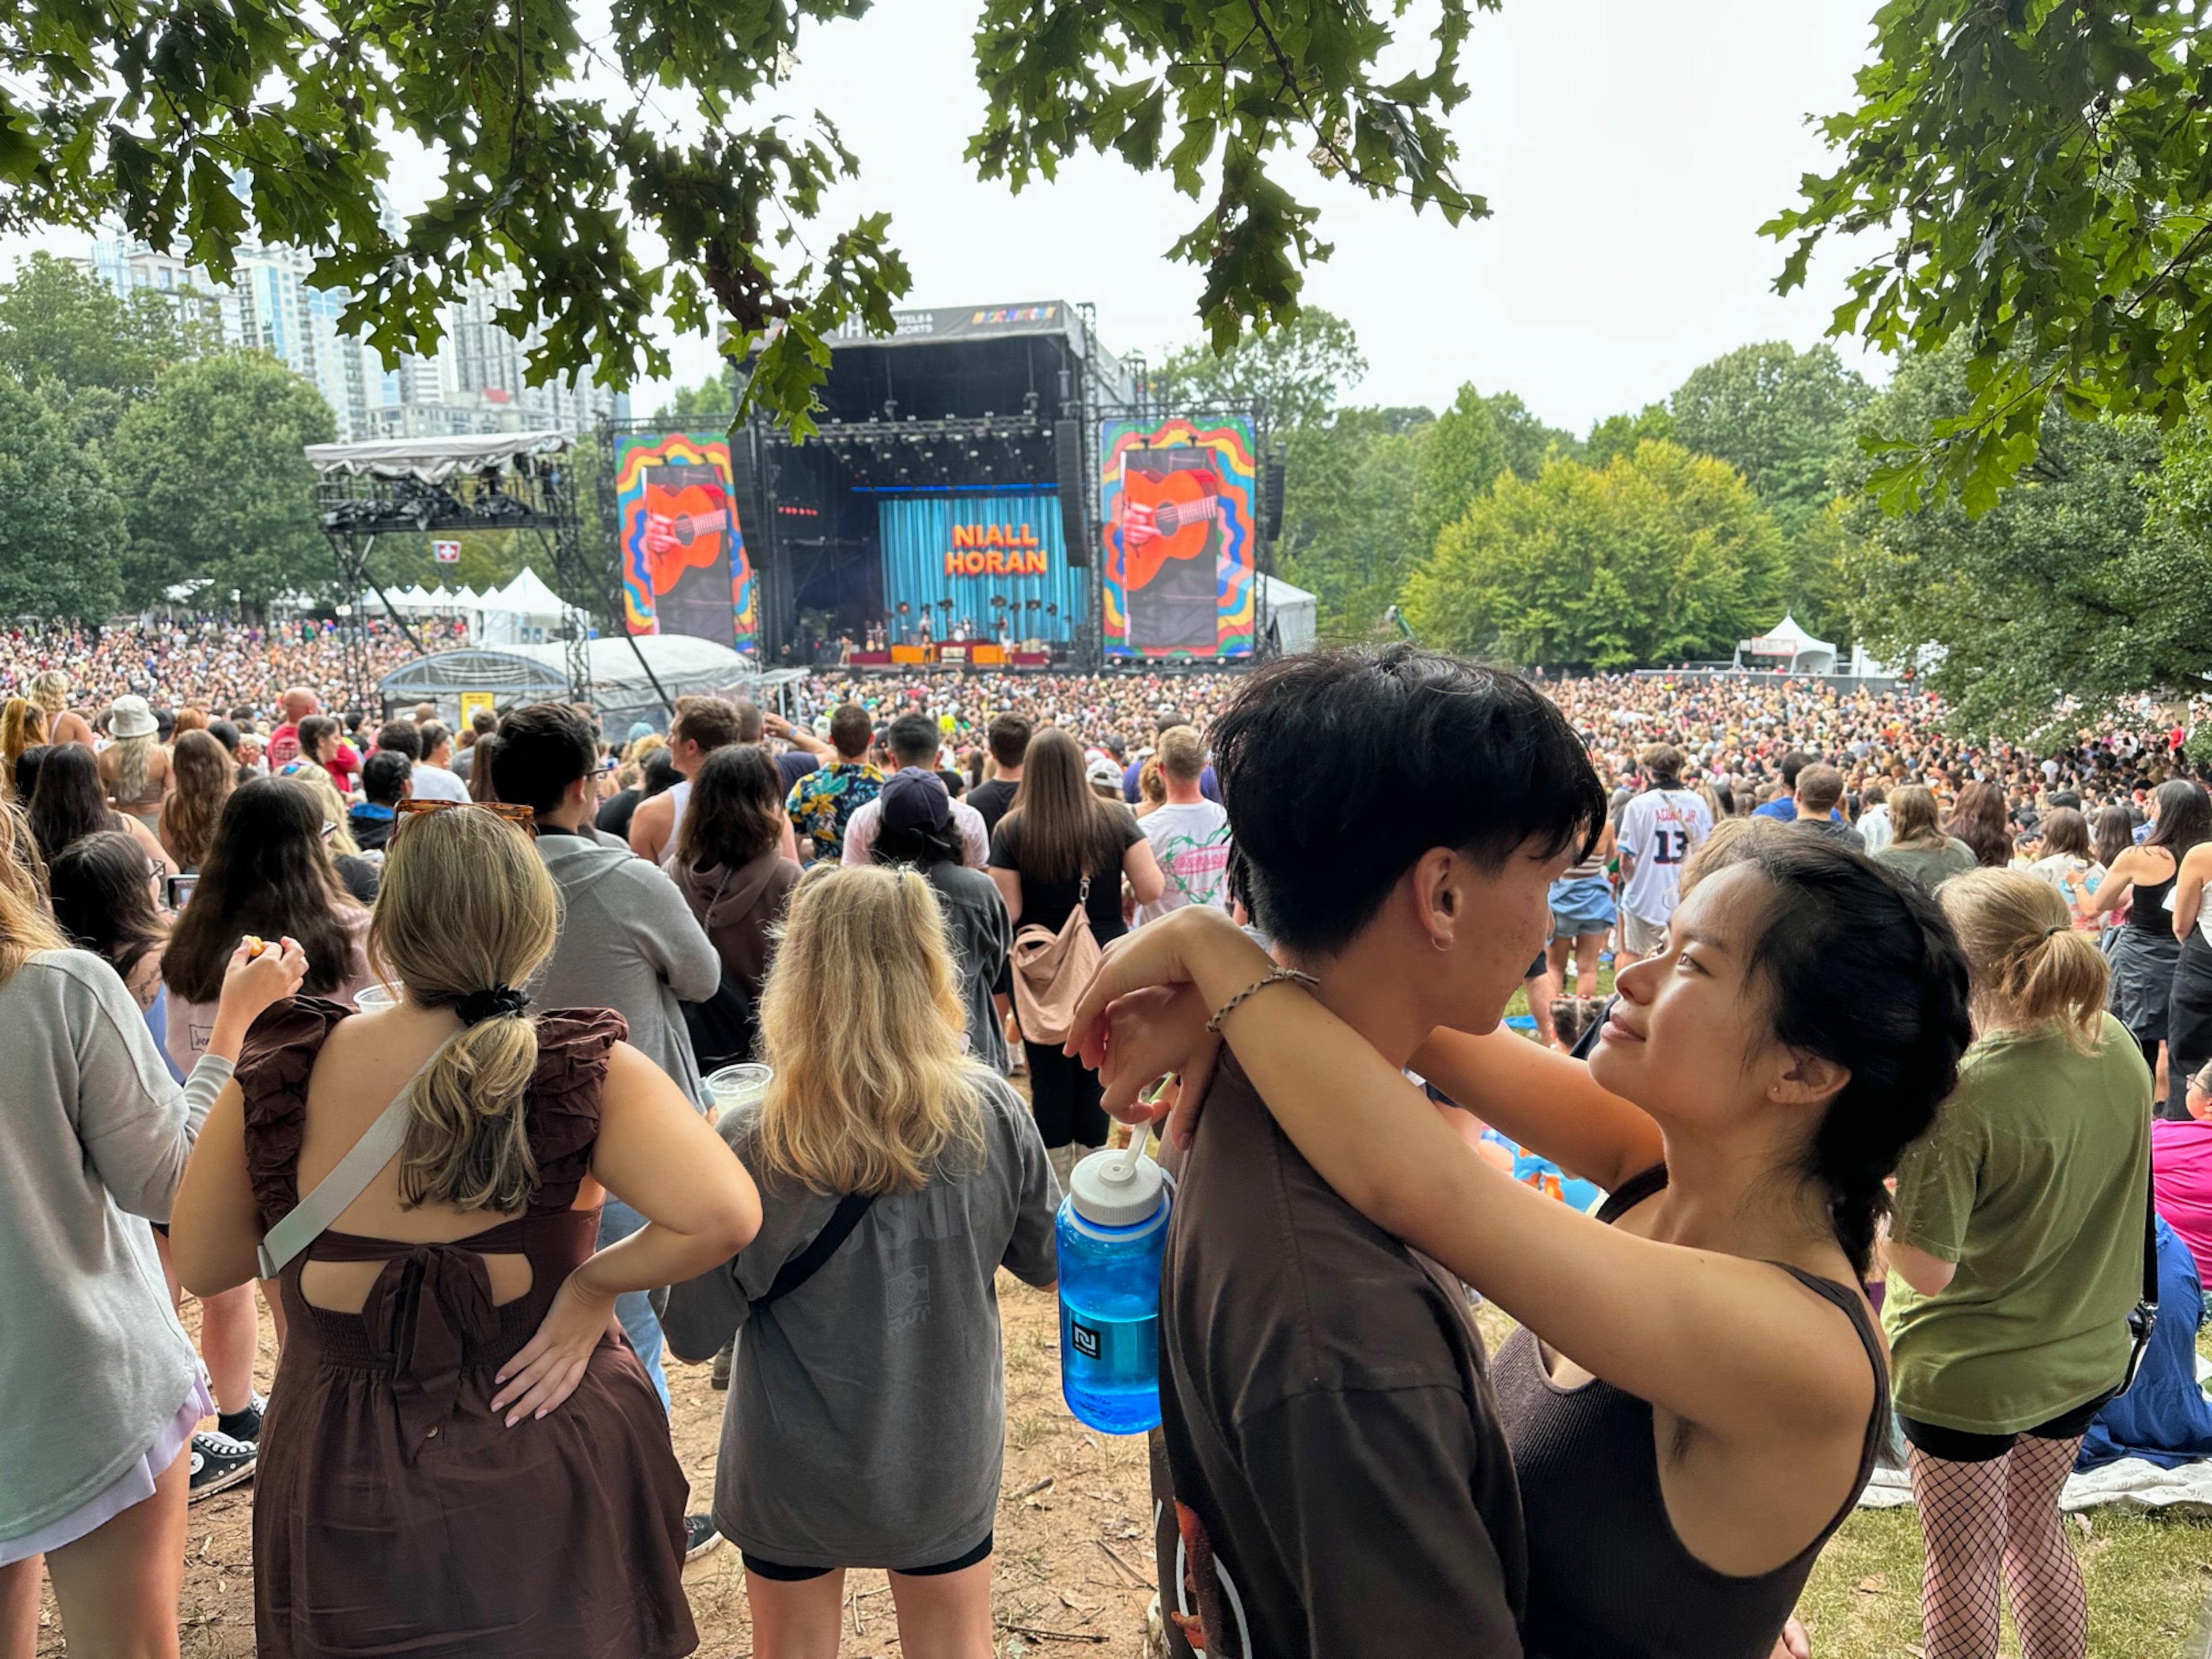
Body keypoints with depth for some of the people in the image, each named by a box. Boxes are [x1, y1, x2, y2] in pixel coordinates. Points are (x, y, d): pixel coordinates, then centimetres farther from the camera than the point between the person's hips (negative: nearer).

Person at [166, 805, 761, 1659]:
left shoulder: (279, 1076, -15)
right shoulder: (587, 1074, -21)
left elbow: (201, 1264, -1)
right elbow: (726, 1216, -32)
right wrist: (595, 1282, -17)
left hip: (343, 1494, 2)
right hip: (550, 1487, -1)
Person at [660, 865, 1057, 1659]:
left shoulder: (750, 1147, -25)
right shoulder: (993, 1115, -19)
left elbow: (693, 1334, -13)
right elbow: (1048, 1261, -4)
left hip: (796, 1472, -1)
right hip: (947, 1459, 1)